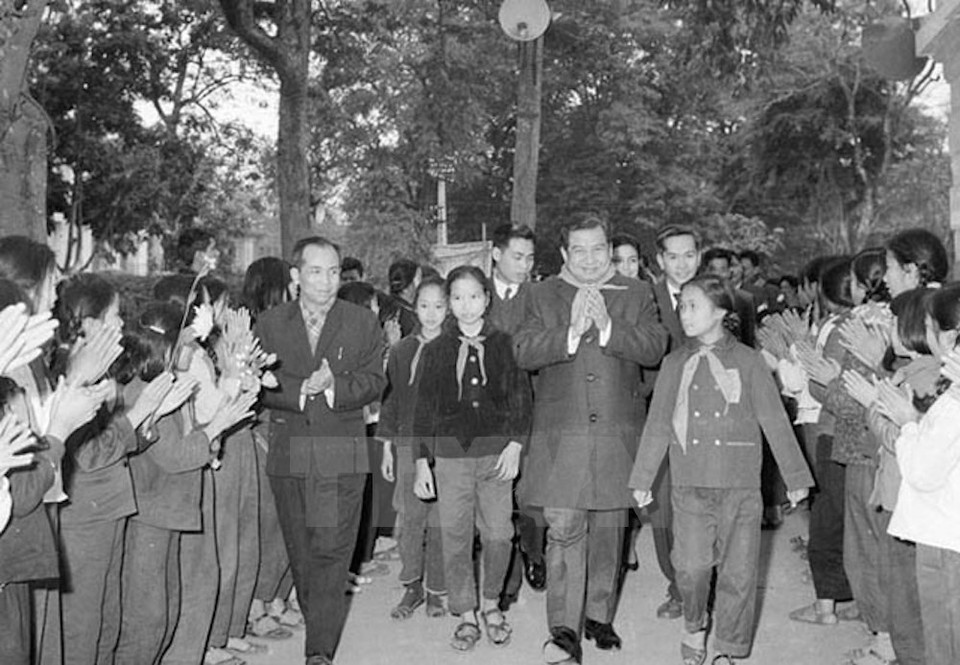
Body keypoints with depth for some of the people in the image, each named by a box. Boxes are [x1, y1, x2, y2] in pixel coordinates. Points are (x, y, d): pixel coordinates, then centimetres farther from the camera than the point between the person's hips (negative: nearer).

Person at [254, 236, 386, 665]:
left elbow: (374, 382, -1)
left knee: (331, 551, -8)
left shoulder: (363, 323, 5)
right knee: (300, 551, 11)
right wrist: (300, 389, -18)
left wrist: (334, 385, -19)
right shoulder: (269, 324, 7)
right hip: (288, 451, 2)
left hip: (342, 453, -2)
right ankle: (317, 625, 30)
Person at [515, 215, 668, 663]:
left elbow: (654, 348, -6)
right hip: (560, 432, -2)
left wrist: (607, 327, -19)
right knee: (563, 530, -8)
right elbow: (524, 353, -6)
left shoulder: (637, 293, 8)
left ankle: (600, 617, 26)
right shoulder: (542, 295, 6)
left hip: (618, 431, 2)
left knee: (608, 530, 12)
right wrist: (571, 332, -20)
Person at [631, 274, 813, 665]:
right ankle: (694, 627, 23)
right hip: (690, 487, 1)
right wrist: (642, 480, 11)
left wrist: (795, 478, 3)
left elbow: (775, 422, 3)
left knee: (738, 571, 4)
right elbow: (657, 426, 10)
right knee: (691, 566, -6)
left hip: (740, 486, -1)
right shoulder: (675, 365, 7)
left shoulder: (746, 361, 0)